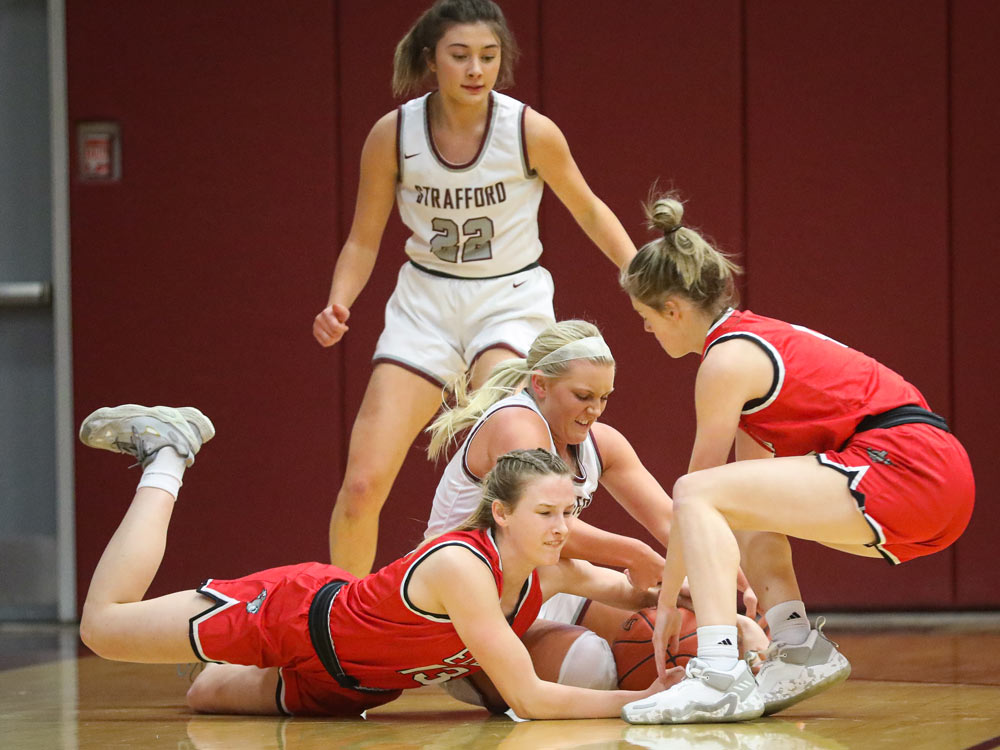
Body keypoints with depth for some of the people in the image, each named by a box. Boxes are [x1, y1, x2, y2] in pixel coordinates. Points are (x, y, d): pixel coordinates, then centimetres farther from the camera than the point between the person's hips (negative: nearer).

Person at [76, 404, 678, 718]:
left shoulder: (550, 574, -17)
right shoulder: (460, 566, -38)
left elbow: (635, 592, -1)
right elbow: (527, 699, -40)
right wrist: (640, 702, -41)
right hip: (295, 613, -7)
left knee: (209, 695, 29)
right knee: (103, 623, 4)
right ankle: (166, 456, 19)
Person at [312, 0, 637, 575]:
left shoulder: (531, 131, -14)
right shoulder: (392, 135, -10)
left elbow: (588, 209, 4)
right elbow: (364, 241, 1)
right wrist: (338, 305, -16)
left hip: (511, 301, -2)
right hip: (425, 303, 2)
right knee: (362, 484, -5)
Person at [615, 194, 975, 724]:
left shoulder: (728, 359, -6)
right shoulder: (758, 337, 22)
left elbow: (696, 490, -1)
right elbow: (748, 478, 30)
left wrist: (667, 603, 7)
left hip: (907, 470, -10)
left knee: (699, 493, -13)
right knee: (744, 504, 27)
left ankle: (720, 679, -25)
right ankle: (801, 651, 12)